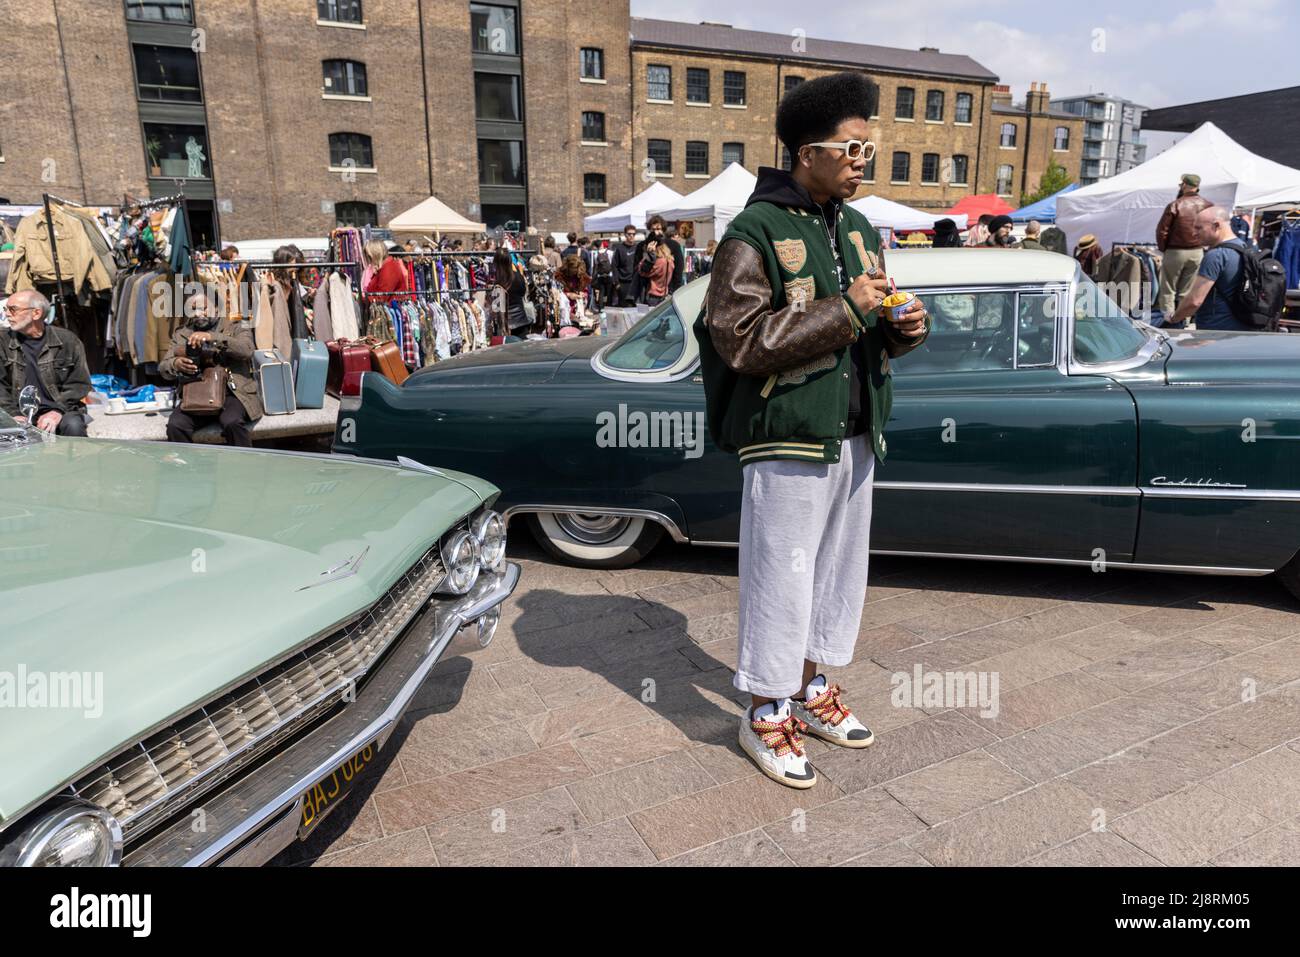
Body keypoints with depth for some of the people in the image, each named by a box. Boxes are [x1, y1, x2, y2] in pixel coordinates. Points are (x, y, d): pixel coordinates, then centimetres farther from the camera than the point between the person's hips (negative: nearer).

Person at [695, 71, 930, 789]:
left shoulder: (858, 229, 13)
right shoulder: (755, 234, -12)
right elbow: (740, 341, -21)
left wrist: (903, 328, -2)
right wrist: (844, 308, -20)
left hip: (854, 436, 8)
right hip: (787, 441, -8)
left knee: (840, 568, 17)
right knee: (780, 578, 1)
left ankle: (811, 686, 36)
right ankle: (765, 716, 19)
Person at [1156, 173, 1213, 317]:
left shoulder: (1175, 205, -13)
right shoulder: (1207, 205, 0)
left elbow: (1162, 230, -10)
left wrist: (1163, 249, 3)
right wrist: (1203, 246, 12)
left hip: (1175, 252, -4)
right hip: (1198, 252, 4)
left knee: (1168, 289, 4)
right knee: (1186, 291, 11)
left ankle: (1167, 319, 2)